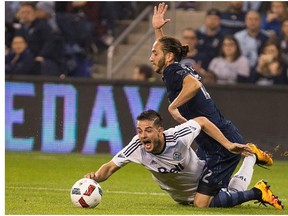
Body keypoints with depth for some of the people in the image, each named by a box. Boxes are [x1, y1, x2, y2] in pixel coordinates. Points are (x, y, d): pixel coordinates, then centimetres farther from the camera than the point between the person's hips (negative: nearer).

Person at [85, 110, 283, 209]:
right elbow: (110, 167, -25)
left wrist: (229, 145, -23)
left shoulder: (178, 137, -37)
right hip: (183, 197, 3)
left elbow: (201, 121, -20)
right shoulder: (137, 147, -31)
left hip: (204, 178, -3)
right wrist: (97, 176, -48)